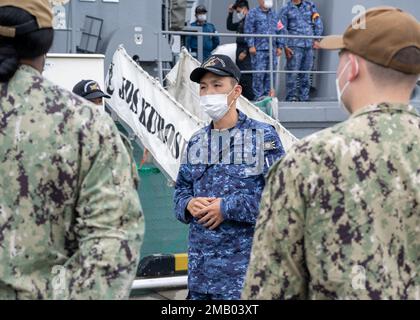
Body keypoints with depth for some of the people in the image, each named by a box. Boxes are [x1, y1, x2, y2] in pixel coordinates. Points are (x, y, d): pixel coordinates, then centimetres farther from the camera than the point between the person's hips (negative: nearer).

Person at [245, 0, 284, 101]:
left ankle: (267, 94, 11)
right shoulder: (253, 13, 4)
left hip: (272, 50, 5)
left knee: (270, 74, 4)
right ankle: (259, 95, -5)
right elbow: (249, 30, -2)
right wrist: (251, 45, -11)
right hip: (259, 49, -5)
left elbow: (279, 31, 21)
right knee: (259, 73, -9)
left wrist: (280, 46, 13)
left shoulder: (274, 15, 20)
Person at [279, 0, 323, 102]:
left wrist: (316, 39, 5)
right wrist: (285, 46, -7)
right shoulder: (286, 9, 5)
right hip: (294, 46, -3)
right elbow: (282, 29, 1)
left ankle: (304, 97, 13)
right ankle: (291, 97, -4)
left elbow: (318, 23, 14)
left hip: (309, 46, 3)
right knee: (292, 73, -9)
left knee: (306, 74, 7)